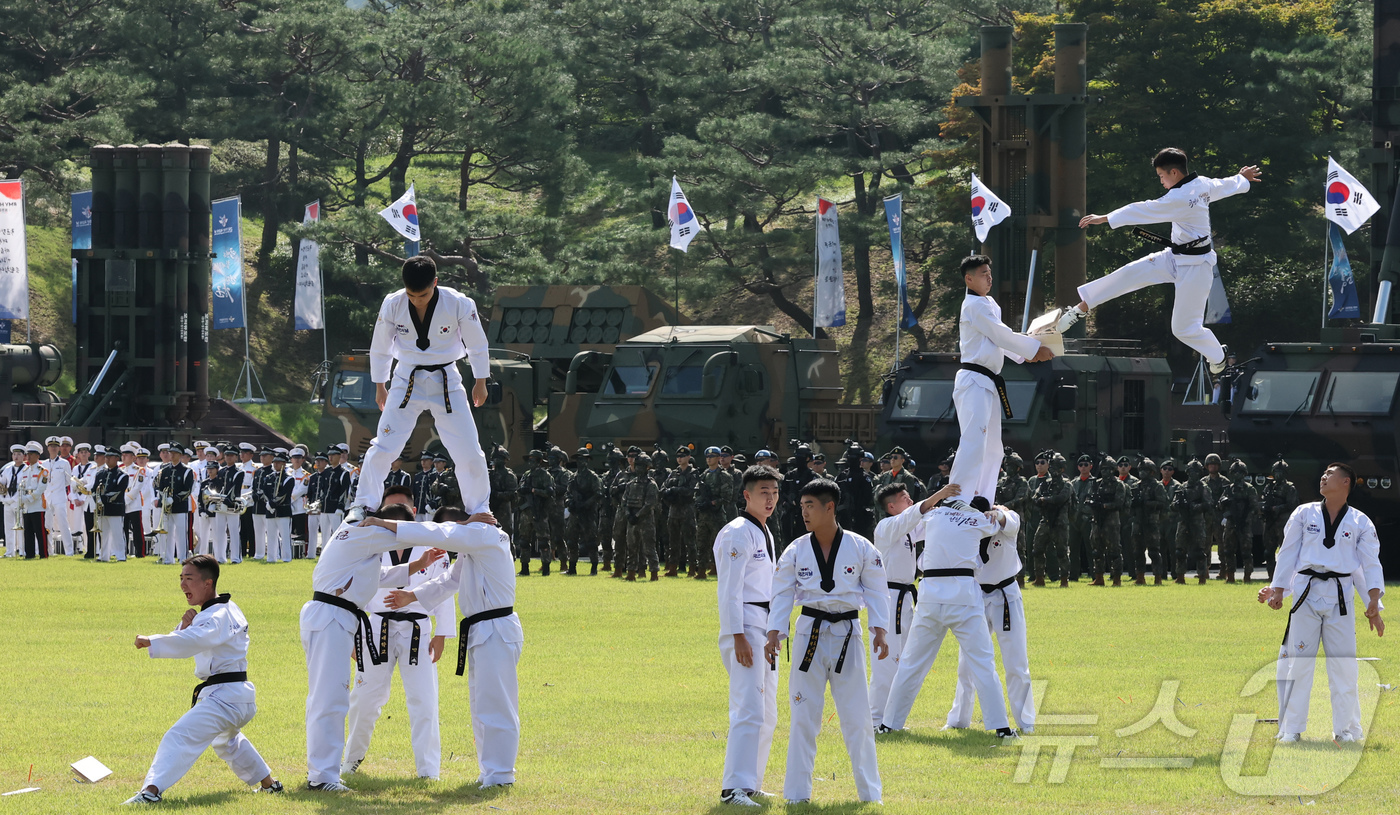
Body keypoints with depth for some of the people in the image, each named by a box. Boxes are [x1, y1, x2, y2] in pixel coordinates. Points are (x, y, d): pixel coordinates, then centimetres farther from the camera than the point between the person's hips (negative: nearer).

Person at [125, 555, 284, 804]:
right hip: (242, 699, 11)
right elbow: (192, 643, 15)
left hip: (223, 697, -11)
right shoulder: (228, 610, 16)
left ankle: (152, 789, -38)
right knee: (226, 740, 38)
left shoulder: (218, 616, -16)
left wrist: (151, 643, -41)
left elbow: (191, 642, -36)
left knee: (180, 737, -23)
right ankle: (268, 783, 47)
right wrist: (186, 626, -7)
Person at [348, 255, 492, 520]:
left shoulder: (459, 304, -18)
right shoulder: (392, 305, -14)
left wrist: (480, 383, 6)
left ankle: (479, 510, 17)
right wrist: (379, 386, 9)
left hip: (446, 383, 0)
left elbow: (477, 345, -2)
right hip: (407, 382, 0)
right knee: (382, 448, -6)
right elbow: (380, 348, 2)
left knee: (470, 453, -1)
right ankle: (363, 506, 7)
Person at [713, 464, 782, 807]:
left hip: (765, 630, 10)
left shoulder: (764, 533, 18)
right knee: (749, 710, -17)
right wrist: (738, 637, -23)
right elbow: (730, 589, -17)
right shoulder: (737, 534, -12)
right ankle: (735, 788, -21)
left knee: (766, 716, 13)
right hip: (745, 627, -10)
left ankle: (750, 783, 21)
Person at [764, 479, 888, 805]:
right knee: (803, 717, 1)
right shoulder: (796, 551, 0)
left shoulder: (861, 549, -3)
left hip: (848, 636, -1)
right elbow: (782, 594, 1)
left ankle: (869, 792, 14)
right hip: (811, 633, 1)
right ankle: (797, 793, 8)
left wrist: (879, 631, -7)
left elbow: (876, 591, 2)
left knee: (857, 716, 3)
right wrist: (774, 634, -9)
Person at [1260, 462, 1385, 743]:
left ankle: (1345, 728, 9)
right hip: (1306, 592, 0)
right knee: (1297, 662, -2)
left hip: (1340, 596, 0)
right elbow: (1288, 554, 9)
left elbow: (1370, 564, 3)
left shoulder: (1360, 523, 6)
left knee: (1344, 664, -1)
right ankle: (1291, 728, 4)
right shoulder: (1304, 514, 7)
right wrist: (1277, 591, 3)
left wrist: (1373, 603, -8)